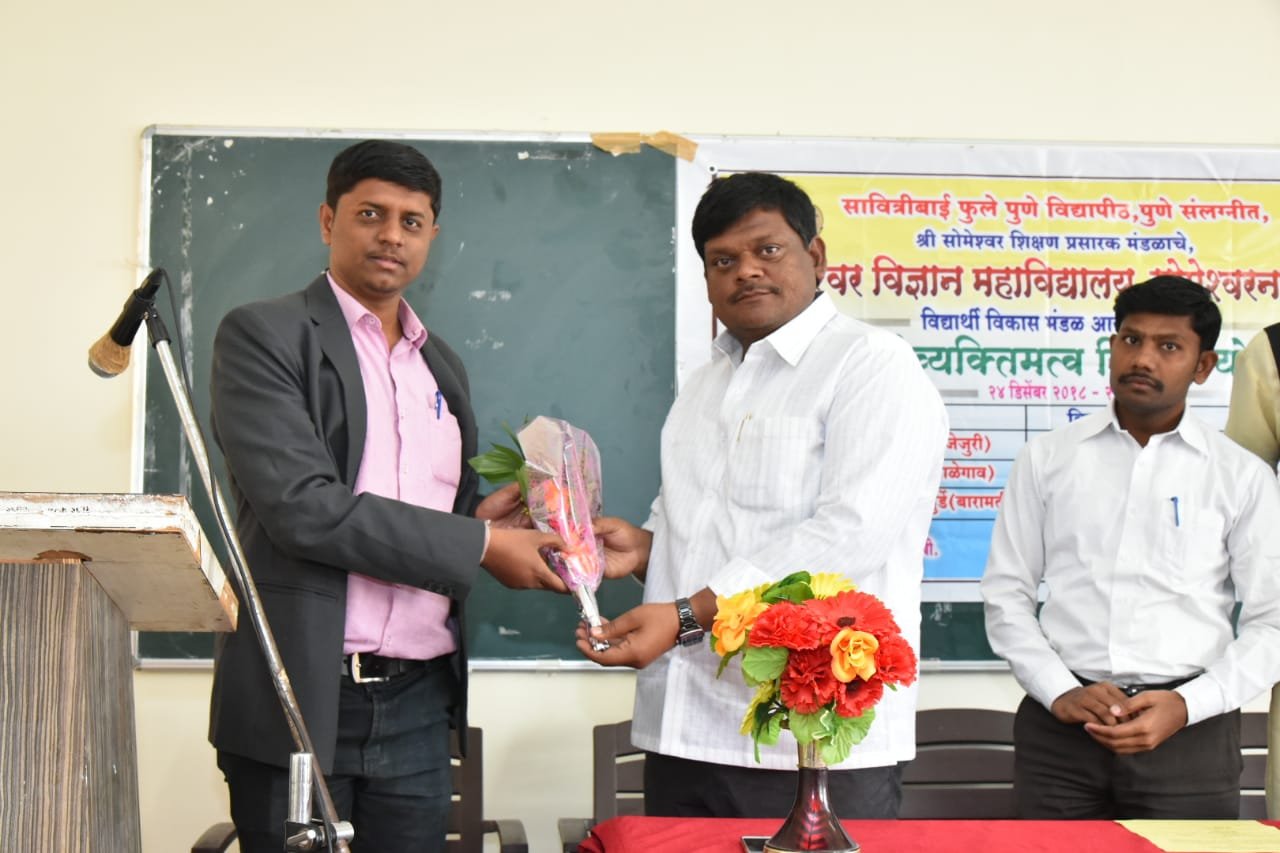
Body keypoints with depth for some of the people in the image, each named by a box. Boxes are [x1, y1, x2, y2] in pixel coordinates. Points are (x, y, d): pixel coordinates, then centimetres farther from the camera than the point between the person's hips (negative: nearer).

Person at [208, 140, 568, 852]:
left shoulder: (441, 364, 17)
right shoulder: (264, 335, -3)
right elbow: (301, 505, -15)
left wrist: (482, 517, 0)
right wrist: (480, 545, -13)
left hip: (418, 705, 5)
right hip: (302, 697, -5)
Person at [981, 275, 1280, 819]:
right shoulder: (1047, 458, 7)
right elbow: (1006, 594, 6)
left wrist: (1186, 706, -10)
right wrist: (1060, 692, -7)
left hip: (1188, 732, -1)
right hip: (1059, 729, 1)